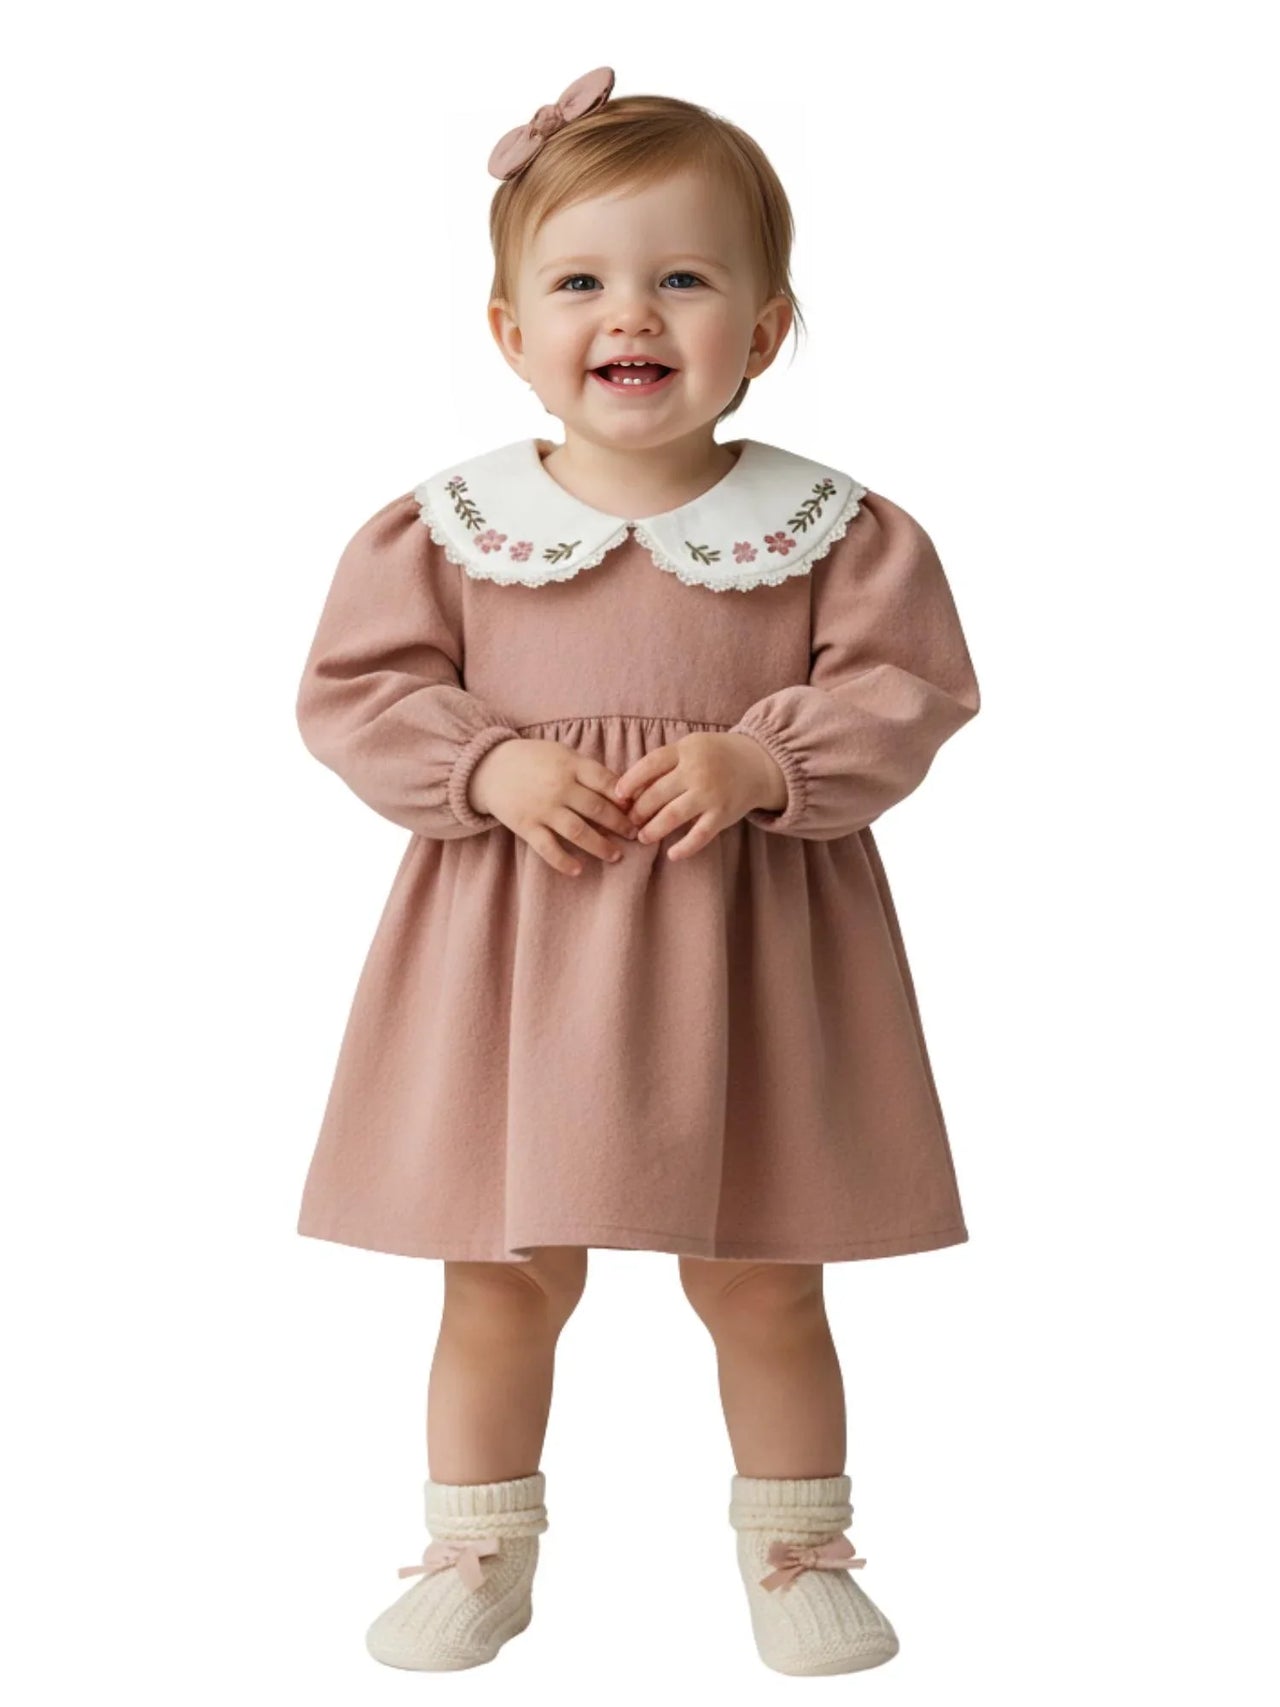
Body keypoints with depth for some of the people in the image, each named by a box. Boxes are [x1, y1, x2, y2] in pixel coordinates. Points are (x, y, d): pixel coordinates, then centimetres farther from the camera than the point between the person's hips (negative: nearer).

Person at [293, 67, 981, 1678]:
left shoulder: (831, 527, -4)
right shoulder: (445, 524, -3)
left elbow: (902, 695, -5)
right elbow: (357, 693, 0)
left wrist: (762, 763, -21)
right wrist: (492, 770, -16)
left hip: (748, 942, 0)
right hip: (509, 942, 1)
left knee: (763, 1287, 11)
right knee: (501, 1285, 11)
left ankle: (797, 1550, 32)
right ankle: (479, 1555, 30)